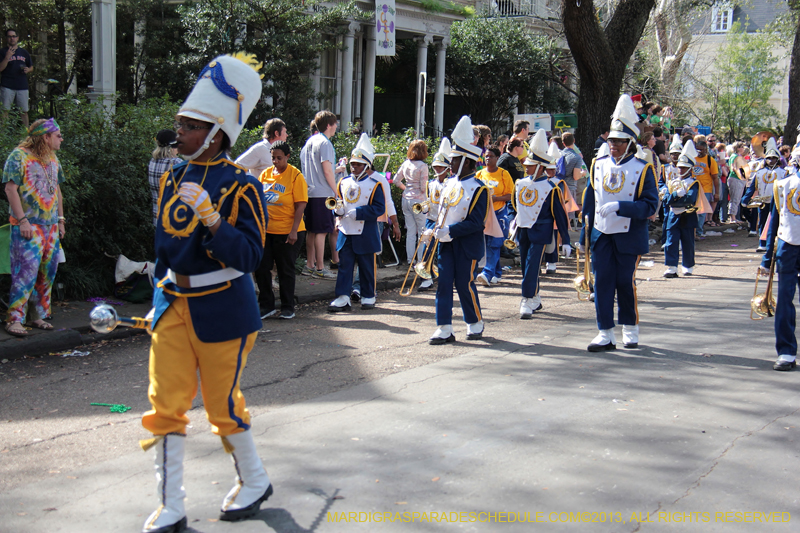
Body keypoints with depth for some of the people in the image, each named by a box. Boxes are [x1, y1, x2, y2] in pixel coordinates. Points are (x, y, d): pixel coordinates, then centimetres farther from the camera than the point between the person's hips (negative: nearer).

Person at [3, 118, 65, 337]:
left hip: (51, 226, 7)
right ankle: (14, 319, -7)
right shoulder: (19, 156, -7)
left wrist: (61, 219, 16)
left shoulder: (53, 159, 15)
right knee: (26, 272, -11)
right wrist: (22, 220, -18)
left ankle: (38, 315, 17)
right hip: (29, 226, -7)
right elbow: (11, 189, -12)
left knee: (47, 273, 8)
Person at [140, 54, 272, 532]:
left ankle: (255, 482, 31)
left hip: (222, 308, -6)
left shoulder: (240, 186, -12)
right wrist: (160, 300, 20)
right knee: (166, 403, 3)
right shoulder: (174, 178, 8)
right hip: (174, 304, 6)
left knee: (223, 404, 6)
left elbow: (249, 256, -19)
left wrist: (213, 220, -32)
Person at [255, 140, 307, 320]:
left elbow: (300, 205, -11)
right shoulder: (265, 174, 7)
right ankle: (266, 305, 17)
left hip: (287, 231, -5)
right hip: (266, 230, 5)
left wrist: (294, 231, -17)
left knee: (285, 270, 5)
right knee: (261, 268, 4)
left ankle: (288, 307, 18)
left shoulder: (295, 175, -8)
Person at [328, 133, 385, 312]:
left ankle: (368, 297, 18)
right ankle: (343, 297, 3)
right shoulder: (343, 183, 9)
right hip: (345, 232, 4)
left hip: (366, 235, -4)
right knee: (344, 265, 2)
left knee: (367, 267, 6)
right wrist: (338, 209, -7)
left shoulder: (374, 185, -5)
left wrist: (357, 212, -21)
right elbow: (337, 202, 17)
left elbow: (379, 208, -12)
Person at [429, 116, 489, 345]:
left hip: (467, 245, -7)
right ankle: (444, 329, 4)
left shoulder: (478, 188, -12)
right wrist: (434, 228, 3)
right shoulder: (450, 183, 10)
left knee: (465, 284, 1)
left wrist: (449, 231, -21)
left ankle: (476, 324, 22)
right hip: (447, 243, 7)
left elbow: (475, 222, -18)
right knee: (443, 283, 1)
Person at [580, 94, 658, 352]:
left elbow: (650, 205, -13)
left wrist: (619, 206, -25)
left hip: (629, 236, -3)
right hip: (601, 234, 3)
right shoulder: (598, 165, 6)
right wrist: (584, 233, 9)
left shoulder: (642, 169, -6)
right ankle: (605, 334, 7)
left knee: (626, 282, 4)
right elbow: (589, 201, 11)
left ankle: (630, 328, 23)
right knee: (602, 282, 1)